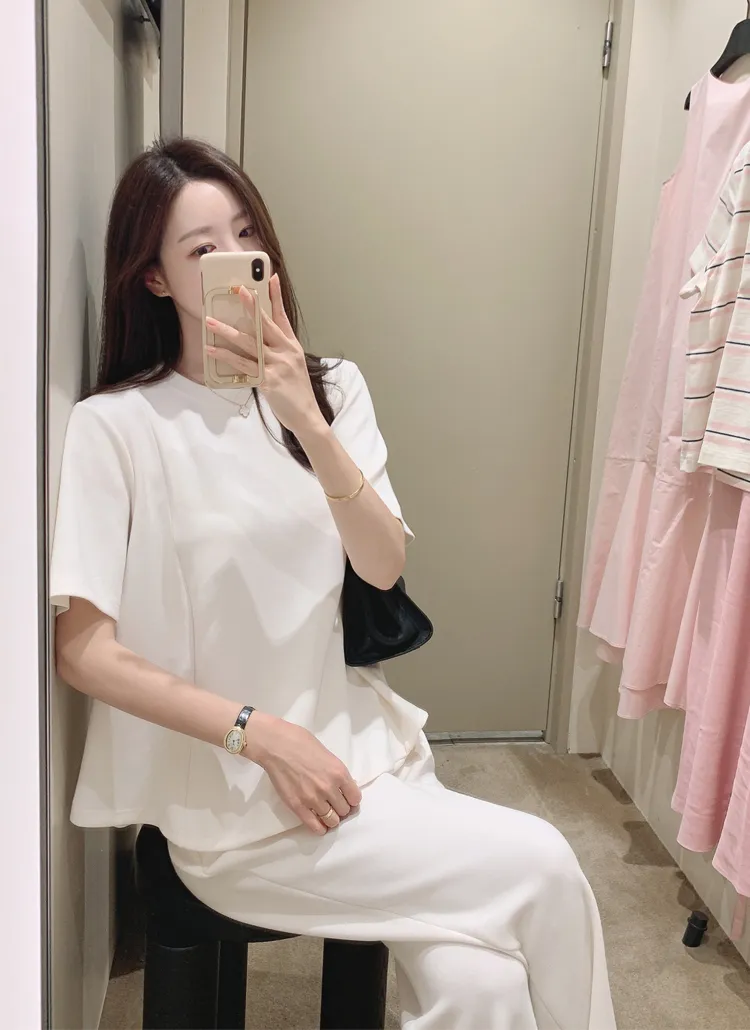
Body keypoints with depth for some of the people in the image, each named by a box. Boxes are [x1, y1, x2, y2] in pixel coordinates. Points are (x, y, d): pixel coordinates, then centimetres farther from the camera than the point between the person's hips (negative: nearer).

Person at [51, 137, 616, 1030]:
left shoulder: (332, 388, 4)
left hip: (356, 739, 4)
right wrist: (264, 734, -14)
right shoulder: (113, 427, -10)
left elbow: (384, 569, -8)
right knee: (539, 867, -14)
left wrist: (306, 422, -21)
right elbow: (84, 652, -11)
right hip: (229, 802, -3)